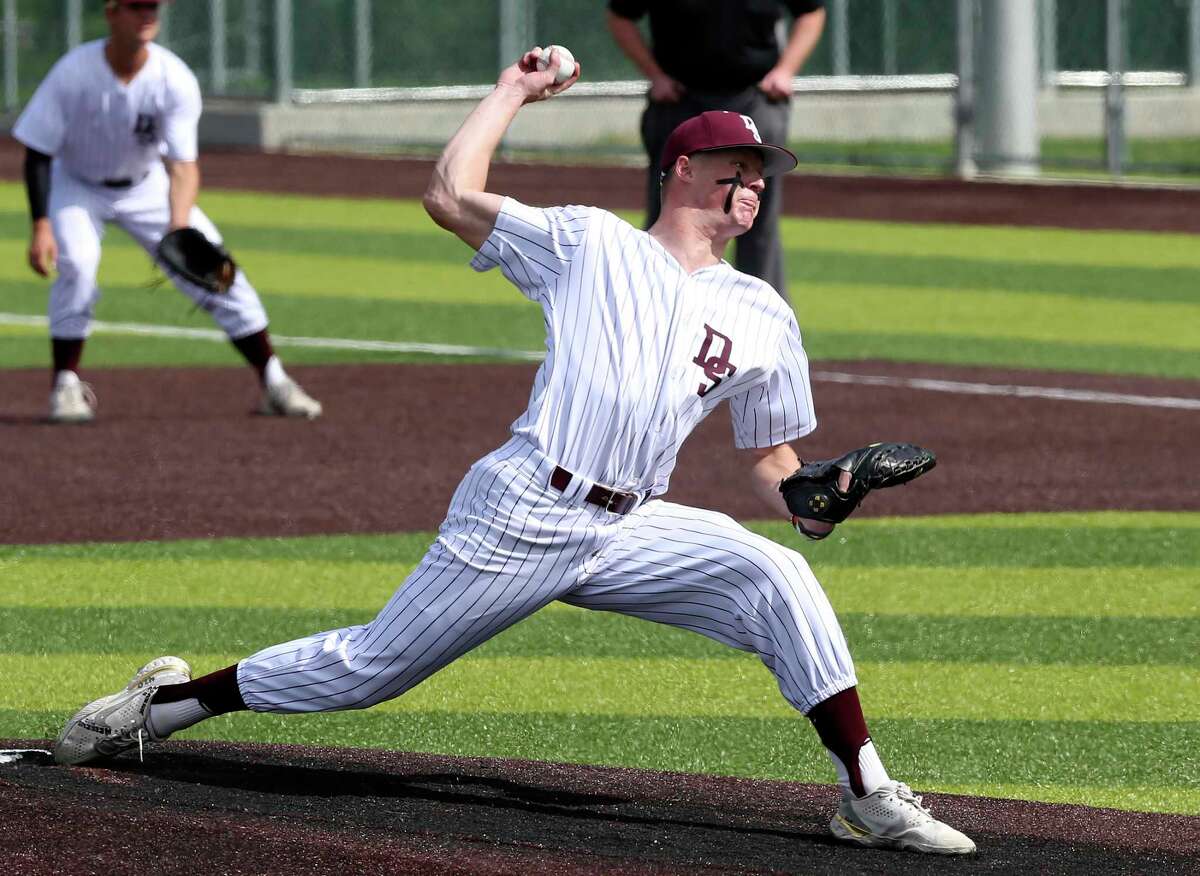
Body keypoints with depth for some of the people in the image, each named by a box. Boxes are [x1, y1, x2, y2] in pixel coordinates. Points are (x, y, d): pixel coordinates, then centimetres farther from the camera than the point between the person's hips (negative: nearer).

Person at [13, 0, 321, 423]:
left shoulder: (175, 81, -25)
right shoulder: (73, 73, -28)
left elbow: (183, 165, -28)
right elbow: (38, 153, -20)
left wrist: (178, 228, -45)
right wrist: (41, 225, -30)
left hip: (146, 187, 2)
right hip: (76, 186, -2)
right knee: (76, 264, -28)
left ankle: (273, 382, 4)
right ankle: (66, 385, -13)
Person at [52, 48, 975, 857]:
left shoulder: (763, 317, 15)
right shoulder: (588, 242, 6)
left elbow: (770, 461, 18)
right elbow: (451, 196, -1)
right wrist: (514, 92, 8)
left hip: (630, 533, 3)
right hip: (521, 515, -3)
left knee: (777, 578, -21)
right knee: (369, 666, -1)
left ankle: (867, 795, -20)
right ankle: (171, 699, 18)